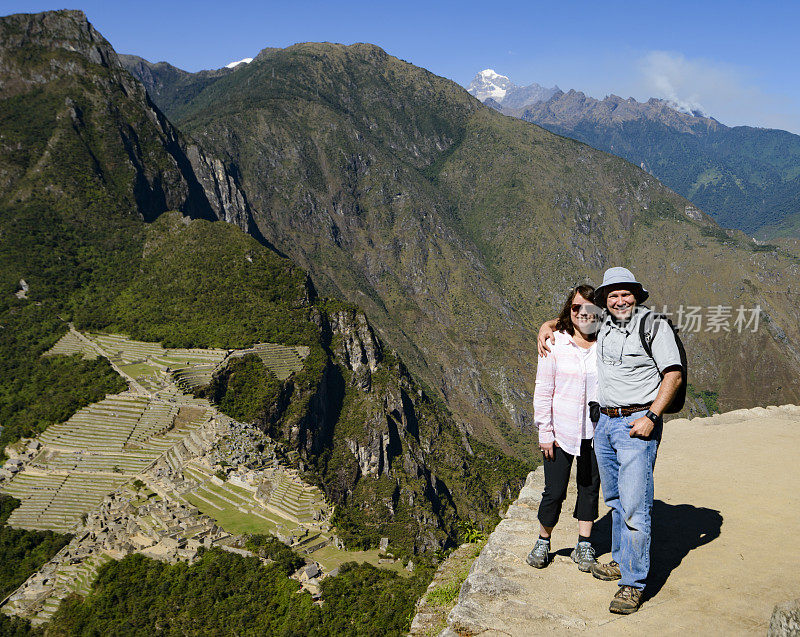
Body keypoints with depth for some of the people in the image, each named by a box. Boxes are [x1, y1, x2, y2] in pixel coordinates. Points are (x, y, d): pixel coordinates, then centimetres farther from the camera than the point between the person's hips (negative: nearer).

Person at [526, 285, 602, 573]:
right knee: (554, 491, 2)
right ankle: (543, 542, 24)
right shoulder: (555, 343, -6)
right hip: (561, 431, -2)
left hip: (596, 430, 2)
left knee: (590, 487, 12)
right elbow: (543, 390, -3)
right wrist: (545, 432, -6)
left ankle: (584, 545, 27)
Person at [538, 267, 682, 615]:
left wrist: (651, 417, -16)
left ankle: (634, 583, -1)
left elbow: (674, 374, -10)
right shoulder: (601, 323, 10)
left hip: (637, 424, -7)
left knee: (634, 505, -9)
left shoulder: (653, 325, -9)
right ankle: (621, 560, 33)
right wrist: (547, 326, 11)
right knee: (615, 499, 17)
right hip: (604, 422, 7)